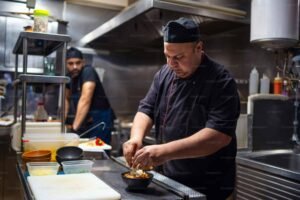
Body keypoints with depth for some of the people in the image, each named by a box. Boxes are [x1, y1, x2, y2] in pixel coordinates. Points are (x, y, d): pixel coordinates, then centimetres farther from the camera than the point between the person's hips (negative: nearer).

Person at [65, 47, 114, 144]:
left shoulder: (88, 71, -20)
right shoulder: (68, 77, 3)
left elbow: (85, 99, -31)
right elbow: (67, 98, 16)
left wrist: (75, 127, -35)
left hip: (100, 119, -7)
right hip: (85, 120, 7)